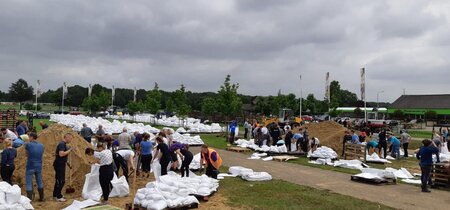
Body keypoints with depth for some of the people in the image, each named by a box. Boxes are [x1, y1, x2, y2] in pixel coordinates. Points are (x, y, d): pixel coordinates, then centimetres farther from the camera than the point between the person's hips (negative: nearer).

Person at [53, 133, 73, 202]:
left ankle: (55, 194, 26)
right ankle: (58, 197, -3)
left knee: (59, 180, 17)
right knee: (61, 181, -8)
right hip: (59, 164, -11)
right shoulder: (62, 144, -17)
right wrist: (69, 150, -20)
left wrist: (68, 150, 12)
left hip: (61, 164, 11)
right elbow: (61, 154, -28)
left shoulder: (64, 144, 14)